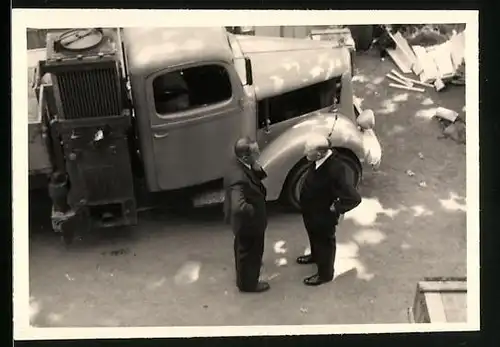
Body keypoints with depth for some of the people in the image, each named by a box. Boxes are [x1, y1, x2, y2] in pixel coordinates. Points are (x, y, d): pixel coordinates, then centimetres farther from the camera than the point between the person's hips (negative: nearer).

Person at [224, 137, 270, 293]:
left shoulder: (240, 164, -13)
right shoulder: (239, 177, -42)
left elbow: (253, 178, 5)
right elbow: (239, 207, -50)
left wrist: (258, 172, -17)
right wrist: (254, 212, -30)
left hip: (247, 220, 9)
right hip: (247, 222, -9)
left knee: (245, 250, 34)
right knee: (248, 251, 17)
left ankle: (244, 277, 61)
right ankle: (248, 283, 43)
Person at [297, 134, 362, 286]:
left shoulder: (335, 170, -41)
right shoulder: (322, 156, -17)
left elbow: (354, 198, -40)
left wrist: (336, 209, -24)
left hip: (323, 216, -7)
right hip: (311, 211, 7)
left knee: (324, 242, 19)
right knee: (314, 237, 33)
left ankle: (325, 273, 44)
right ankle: (315, 255, 62)